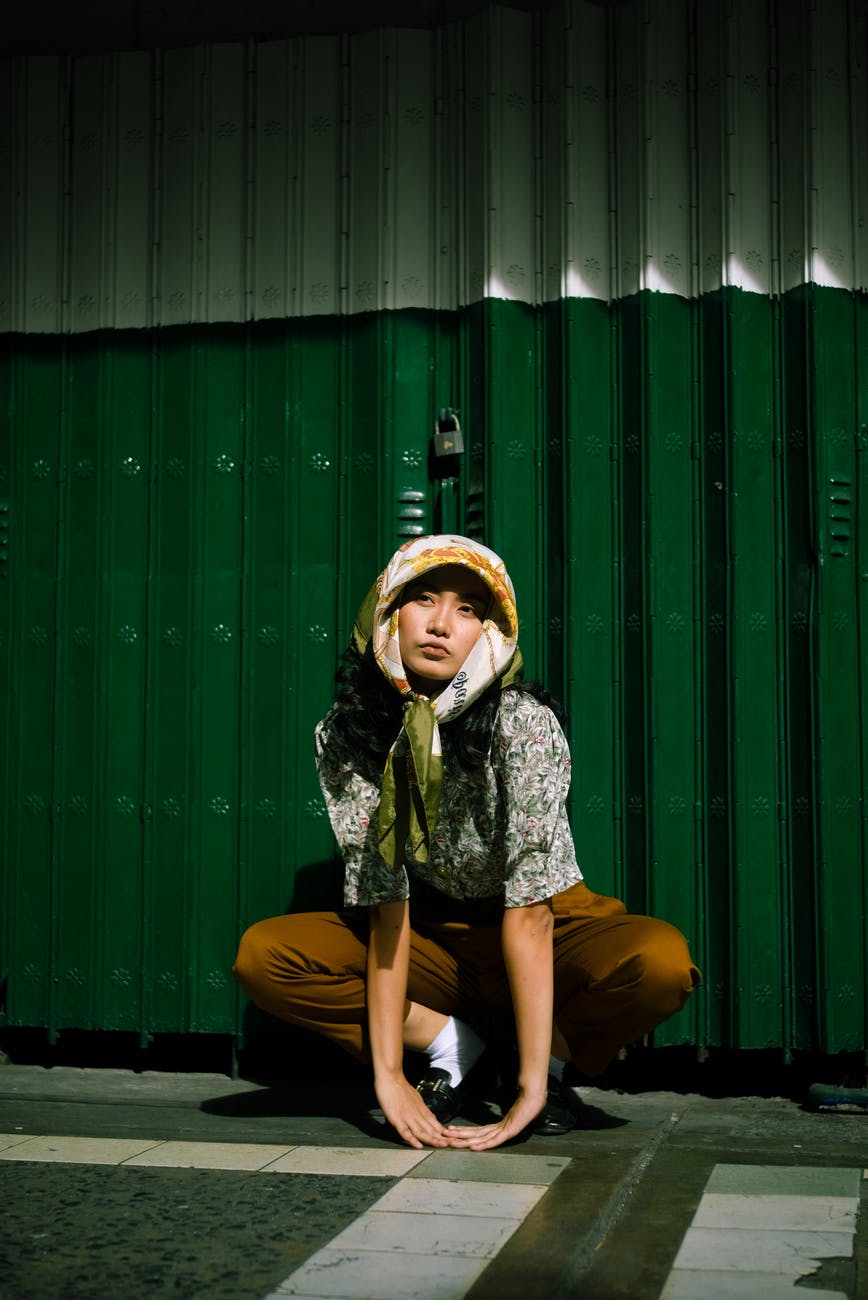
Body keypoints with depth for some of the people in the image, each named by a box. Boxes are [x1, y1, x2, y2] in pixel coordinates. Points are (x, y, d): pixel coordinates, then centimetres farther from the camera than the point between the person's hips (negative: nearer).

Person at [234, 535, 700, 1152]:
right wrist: (387, 1072, -22)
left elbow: (528, 909, -29)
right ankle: (453, 1044, -3)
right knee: (262, 956, -19)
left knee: (662, 960, -34)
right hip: (436, 938, 3)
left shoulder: (524, 723, -25)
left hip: (555, 929, -2)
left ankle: (549, 1062, -3)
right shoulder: (348, 734, -14)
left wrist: (532, 1086, -32)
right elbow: (385, 904, -16)